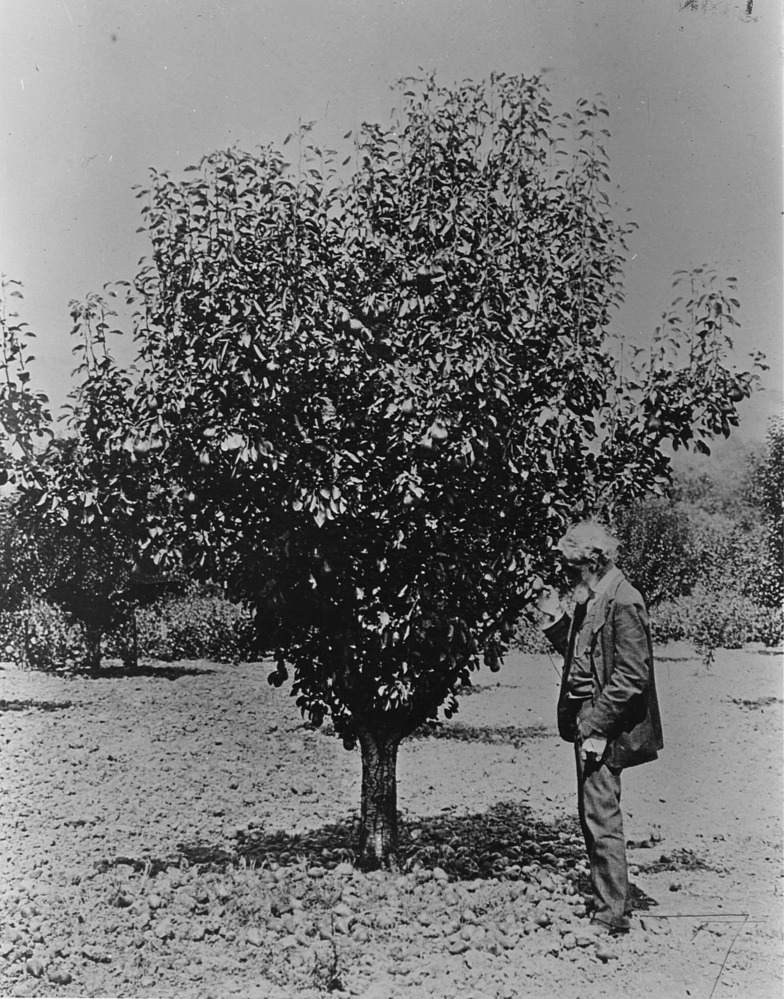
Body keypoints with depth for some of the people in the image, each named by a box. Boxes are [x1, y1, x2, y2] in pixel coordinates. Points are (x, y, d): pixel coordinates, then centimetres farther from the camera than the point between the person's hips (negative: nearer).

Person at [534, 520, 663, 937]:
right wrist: (554, 616, 7)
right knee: (591, 816, 16)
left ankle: (612, 915, 6)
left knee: (601, 817, -4)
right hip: (587, 725, 10)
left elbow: (632, 676, -20)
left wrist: (597, 726, -20)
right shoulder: (592, 600, 13)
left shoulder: (622, 602, -16)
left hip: (604, 729, -10)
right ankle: (610, 901, 28)